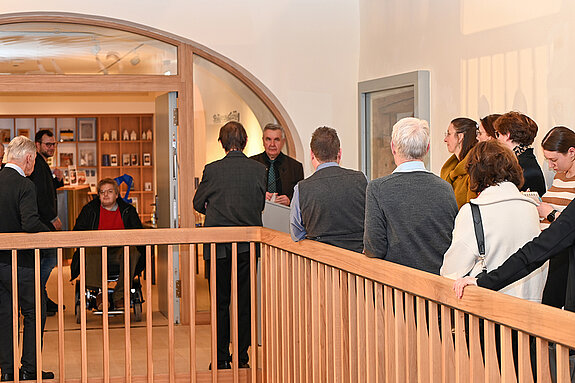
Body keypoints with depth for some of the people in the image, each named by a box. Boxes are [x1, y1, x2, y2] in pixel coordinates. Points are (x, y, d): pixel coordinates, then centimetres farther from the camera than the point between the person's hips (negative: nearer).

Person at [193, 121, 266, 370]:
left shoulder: (212, 170, -8)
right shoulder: (259, 169, -4)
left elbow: (198, 204, 3)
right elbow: (260, 204, 6)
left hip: (218, 244, -1)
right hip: (248, 244, 1)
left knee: (220, 302, 9)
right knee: (245, 300, 10)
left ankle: (221, 358, 12)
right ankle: (242, 356, 15)